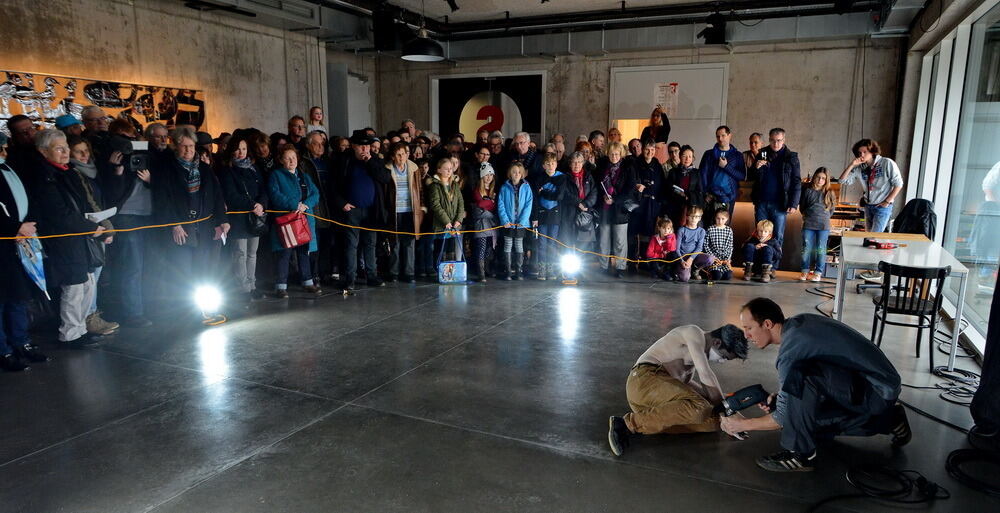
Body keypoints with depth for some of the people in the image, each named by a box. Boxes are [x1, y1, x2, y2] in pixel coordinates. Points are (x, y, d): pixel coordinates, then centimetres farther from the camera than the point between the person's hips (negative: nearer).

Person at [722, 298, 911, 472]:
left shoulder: (792, 346, -24)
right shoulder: (797, 323, 3)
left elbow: (784, 417, -17)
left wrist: (743, 425, -5)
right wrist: (777, 399, 3)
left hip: (878, 390, -10)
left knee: (799, 376, -30)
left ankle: (800, 453, -16)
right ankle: (890, 419, 27)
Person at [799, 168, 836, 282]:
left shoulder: (829, 193, 4)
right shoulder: (807, 190, 4)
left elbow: (832, 208, 13)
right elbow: (801, 206, 14)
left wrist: (825, 217, 9)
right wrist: (807, 216, 11)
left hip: (823, 226, 0)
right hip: (808, 225, 0)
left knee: (820, 249, 2)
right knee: (806, 249, 3)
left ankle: (818, 273, 8)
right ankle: (805, 271, 11)